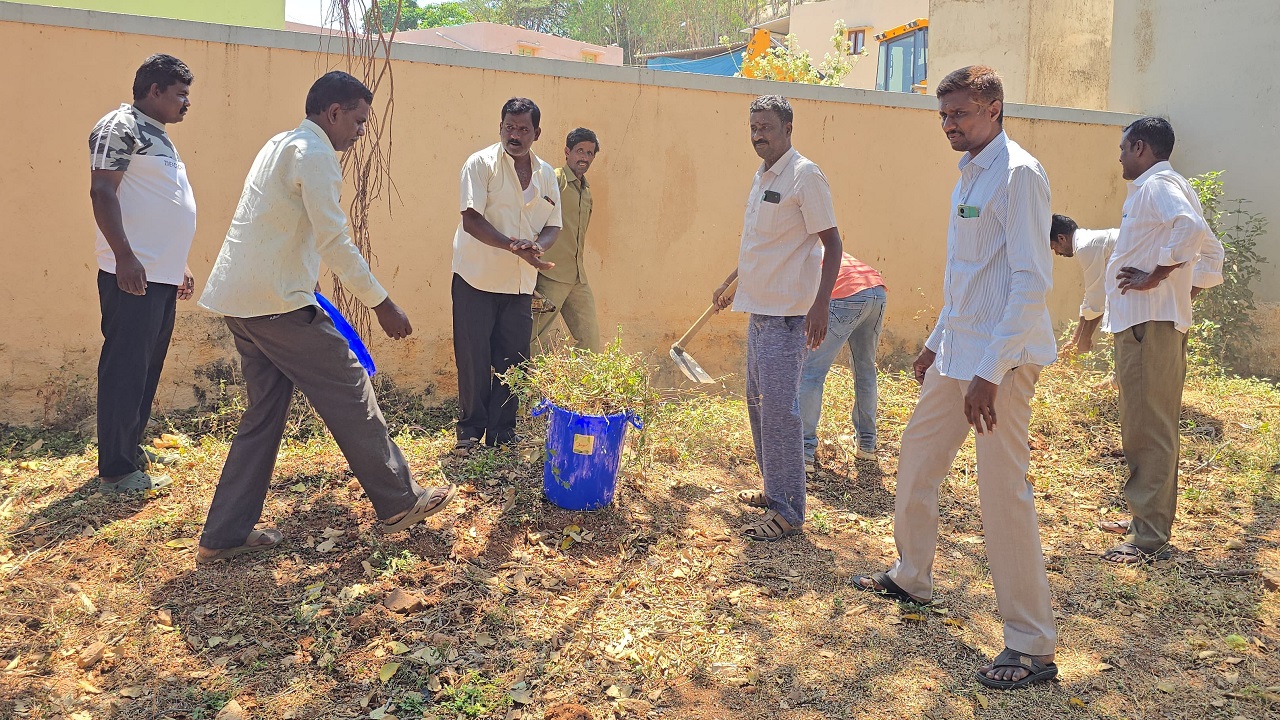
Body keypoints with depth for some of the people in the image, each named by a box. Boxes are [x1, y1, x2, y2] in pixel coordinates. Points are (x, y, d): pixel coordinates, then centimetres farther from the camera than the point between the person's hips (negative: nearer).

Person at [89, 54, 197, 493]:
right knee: (125, 368, -5)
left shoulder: (157, 135, 22)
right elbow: (102, 191, -16)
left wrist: (179, 265, 25)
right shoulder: (121, 127, -7)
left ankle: (132, 448, 25)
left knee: (148, 367, 14)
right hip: (133, 274, -9)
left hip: (162, 275, 10)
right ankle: (116, 469, 1)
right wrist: (125, 257, -24)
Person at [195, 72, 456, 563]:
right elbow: (334, 241, -19)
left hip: (238, 299, 10)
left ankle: (224, 535, 15)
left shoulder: (281, 145, 20)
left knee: (266, 411, 13)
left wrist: (304, 281, 28)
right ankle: (399, 504, 12)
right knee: (350, 393, 0)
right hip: (277, 301, -10)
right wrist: (382, 304, -15)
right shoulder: (315, 154, -11)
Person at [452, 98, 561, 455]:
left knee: (512, 361, 8)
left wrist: (538, 245, -14)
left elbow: (552, 226, 10)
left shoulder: (546, 175, 9)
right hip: (477, 279, -4)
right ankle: (470, 431, 15)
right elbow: (471, 221, -15)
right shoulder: (481, 164, -7)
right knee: (474, 359, 1)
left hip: (521, 284, 4)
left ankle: (502, 432, 20)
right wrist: (516, 246, -27)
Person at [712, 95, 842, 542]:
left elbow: (832, 242, -15)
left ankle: (788, 511, 1)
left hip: (787, 312, -9)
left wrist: (821, 303, -23)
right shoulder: (762, 177, 15)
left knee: (779, 409, -8)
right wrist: (733, 284, 31)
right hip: (759, 307, 9)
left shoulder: (804, 176, -11)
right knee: (758, 404, 15)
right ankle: (772, 490, 29)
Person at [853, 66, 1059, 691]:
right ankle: (911, 577, 39)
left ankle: (1032, 646, 4)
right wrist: (937, 342, 24)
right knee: (917, 458, 18)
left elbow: (1033, 281, -21)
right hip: (958, 352, 10)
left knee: (1002, 491, -8)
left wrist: (991, 371, -24)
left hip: (1002, 358, -9)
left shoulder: (1018, 175, -14)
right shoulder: (968, 176, 15)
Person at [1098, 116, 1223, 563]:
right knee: (1151, 428, 16)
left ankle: (1151, 540, -5)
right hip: (1145, 322, 11)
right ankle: (1147, 519, 27)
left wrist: (1156, 276, -22)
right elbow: (1212, 256, 23)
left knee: (1147, 429, -8)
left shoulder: (1156, 185, -10)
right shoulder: (1171, 187, 21)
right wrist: (1184, 295, 16)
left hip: (1148, 324, -11)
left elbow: (1192, 228, -31)